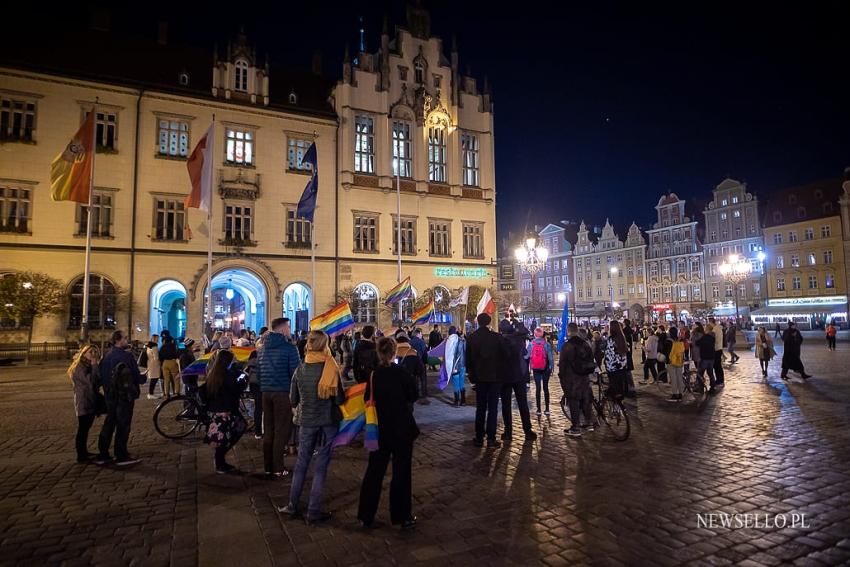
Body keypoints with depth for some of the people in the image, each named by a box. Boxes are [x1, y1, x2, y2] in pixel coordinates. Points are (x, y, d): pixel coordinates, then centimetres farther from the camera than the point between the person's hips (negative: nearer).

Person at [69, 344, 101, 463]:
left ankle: (84, 452, 26)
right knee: (82, 429, -4)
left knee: (85, 428, 17)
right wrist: (94, 365, -21)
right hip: (83, 403, -10)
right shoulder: (79, 367, -13)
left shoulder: (89, 366, 15)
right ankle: (81, 456, 2)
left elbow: (97, 382, 18)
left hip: (90, 402, 10)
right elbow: (91, 381, -26)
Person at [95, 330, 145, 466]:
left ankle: (102, 455, 21)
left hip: (110, 396, 7)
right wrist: (144, 378, 7)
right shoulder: (126, 356, -17)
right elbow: (137, 377, -13)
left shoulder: (107, 356, 7)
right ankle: (121, 456, 6)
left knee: (109, 424, 15)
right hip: (125, 396, -7)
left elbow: (101, 376, 13)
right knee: (123, 426, 0)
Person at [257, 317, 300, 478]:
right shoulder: (289, 348, -11)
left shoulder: (262, 348, 11)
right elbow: (295, 372, -14)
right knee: (281, 431, 1)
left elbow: (258, 371, 15)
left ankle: (268, 467, 20)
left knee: (268, 430, 13)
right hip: (283, 393, -6)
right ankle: (278, 469, 5)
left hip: (266, 393, 7)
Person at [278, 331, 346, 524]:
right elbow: (339, 399, -12)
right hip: (328, 421, -3)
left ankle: (292, 505, 29)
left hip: (307, 421, 3)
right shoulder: (330, 369, -15)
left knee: (301, 463, 18)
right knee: (321, 466, 6)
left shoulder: (300, 370, -4)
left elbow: (293, 401, 5)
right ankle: (313, 511, 13)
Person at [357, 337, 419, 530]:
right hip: (402, 430, -2)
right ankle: (403, 517, 20)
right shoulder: (403, 373, -15)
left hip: (379, 430, 3)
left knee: (374, 471, 15)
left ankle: (366, 516, 23)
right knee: (402, 472, 10)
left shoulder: (372, 375, -9)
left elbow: (367, 400, 0)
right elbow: (413, 396, -2)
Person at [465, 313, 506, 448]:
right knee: (492, 408, 3)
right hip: (495, 377, -2)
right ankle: (491, 439, 3)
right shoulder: (496, 337, -11)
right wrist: (499, 370, 11)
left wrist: (472, 375, 13)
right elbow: (505, 356, -5)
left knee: (480, 408, 12)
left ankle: (479, 438, 15)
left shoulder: (471, 338, -3)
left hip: (479, 377, 2)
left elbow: (468, 359, 2)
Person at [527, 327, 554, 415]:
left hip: (535, 369, 1)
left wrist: (529, 367, 10)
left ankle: (538, 409, 7)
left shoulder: (531, 344, -4)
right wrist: (552, 368, -1)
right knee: (545, 387, 10)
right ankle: (547, 409, 12)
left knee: (537, 388, 7)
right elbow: (550, 357, -8)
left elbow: (528, 356, -1)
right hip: (545, 368, -1)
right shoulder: (547, 344, -9)